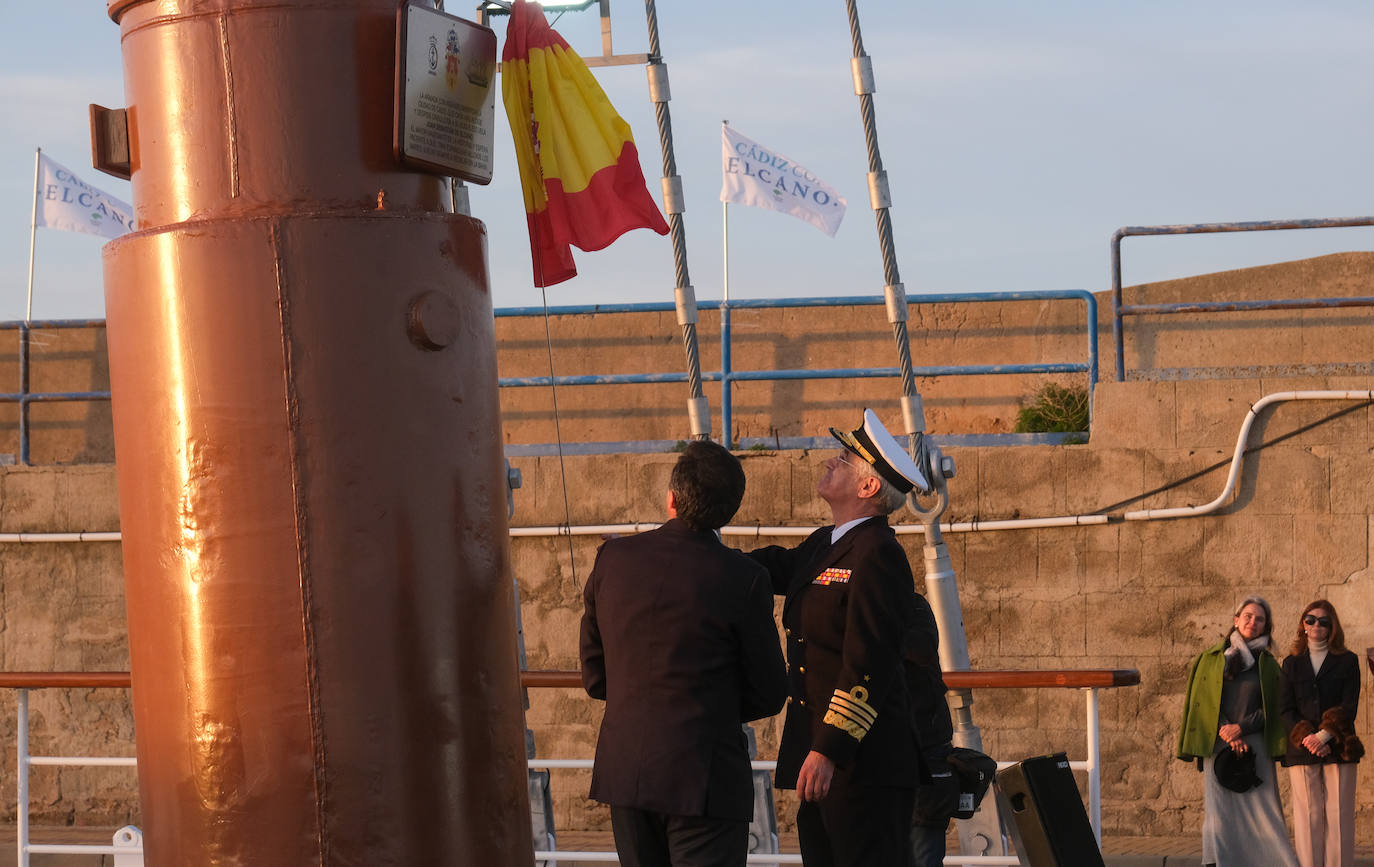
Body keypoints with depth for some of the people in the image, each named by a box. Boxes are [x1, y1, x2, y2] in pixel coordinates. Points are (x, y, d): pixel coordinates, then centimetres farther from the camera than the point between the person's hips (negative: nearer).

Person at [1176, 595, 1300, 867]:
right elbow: (1202, 701, 5)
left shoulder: (1269, 665, 11)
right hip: (1218, 744, 0)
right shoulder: (1211, 659, 10)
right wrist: (1226, 732, -6)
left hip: (1255, 746, 0)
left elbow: (1272, 709, 5)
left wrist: (1241, 727, -8)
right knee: (1219, 808, -5)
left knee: (1262, 809, -7)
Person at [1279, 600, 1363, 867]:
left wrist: (1324, 735, -14)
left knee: (1338, 816, -5)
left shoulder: (1347, 662, 10)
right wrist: (1306, 738, -11)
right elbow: (1286, 708, 6)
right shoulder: (1292, 663, 15)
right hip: (1302, 752, 1)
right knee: (1308, 817, -3)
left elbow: (1348, 706, 0)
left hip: (1338, 748, -1)